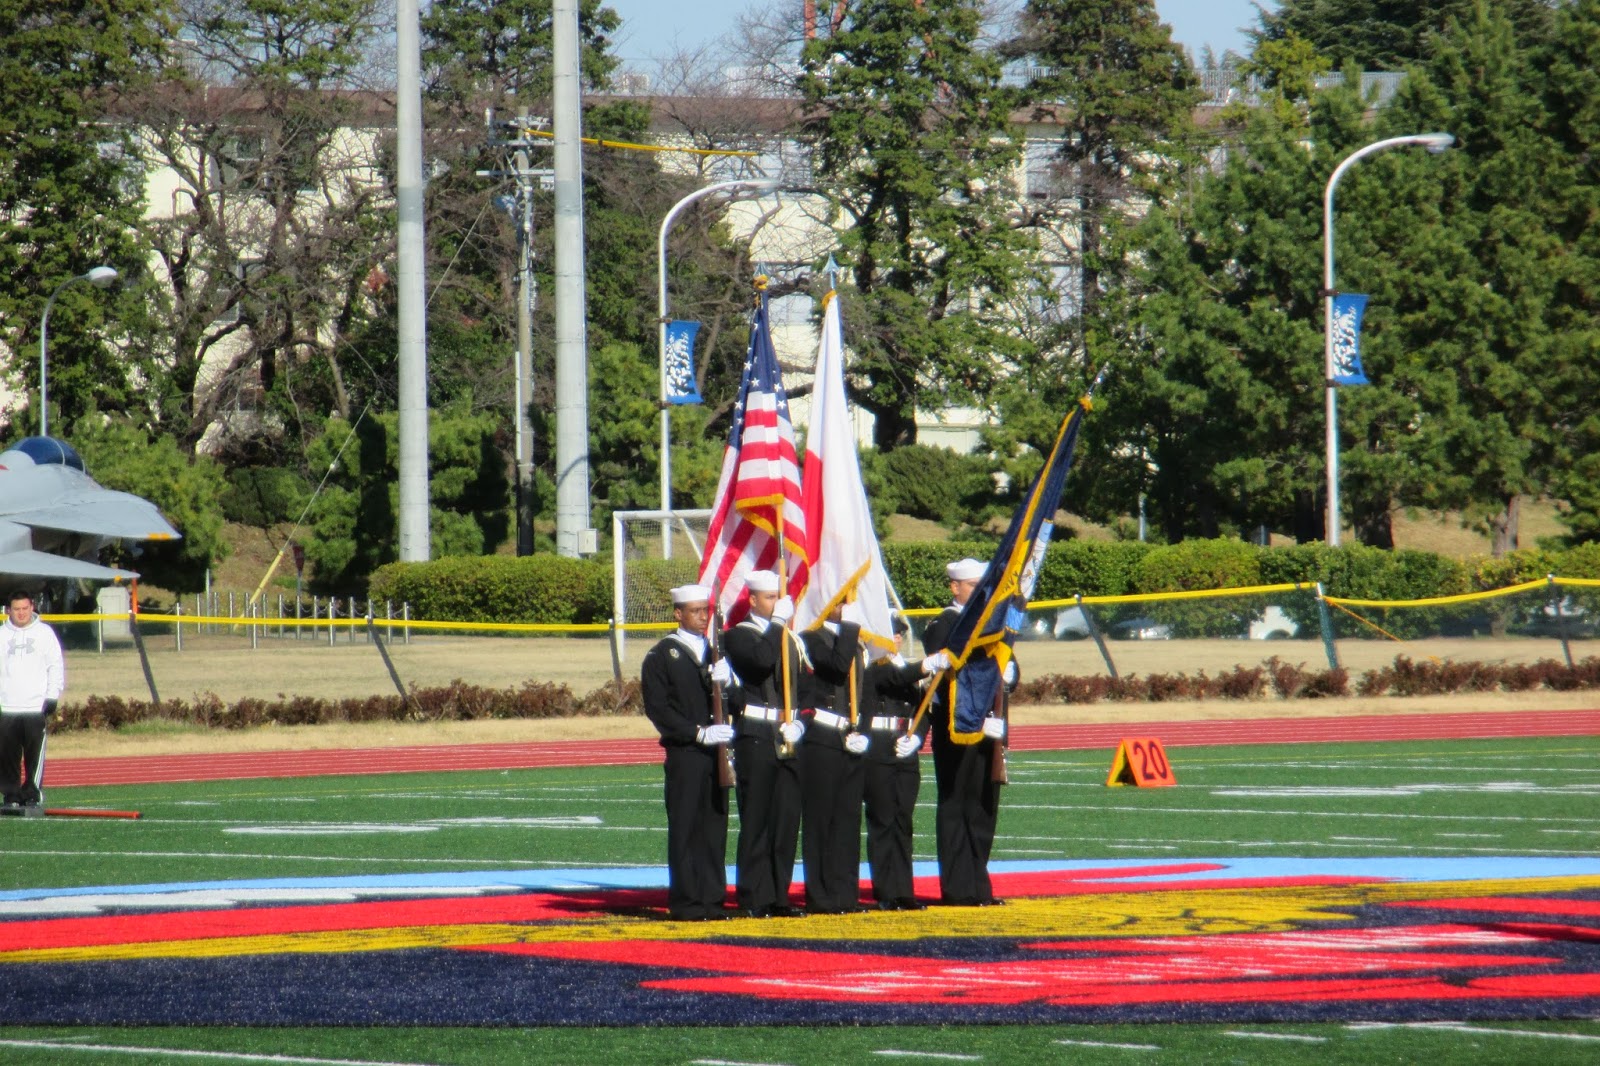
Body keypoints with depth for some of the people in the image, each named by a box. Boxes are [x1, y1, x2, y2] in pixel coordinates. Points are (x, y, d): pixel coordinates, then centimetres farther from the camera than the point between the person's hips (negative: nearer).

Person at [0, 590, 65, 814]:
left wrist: (52, 697, -2)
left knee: (35, 756, -6)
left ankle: (32, 796, -2)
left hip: (36, 708, -2)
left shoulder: (44, 633, 7)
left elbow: (56, 666, 6)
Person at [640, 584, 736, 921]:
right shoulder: (661, 657, 1)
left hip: (715, 752, 5)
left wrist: (725, 681, -7)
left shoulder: (715, 653, 18)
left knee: (715, 826, 5)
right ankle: (686, 902, -3)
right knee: (685, 827, -5)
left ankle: (712, 899, 8)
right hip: (684, 754, -5)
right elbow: (658, 709, -6)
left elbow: (734, 702, 16)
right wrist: (700, 733, -15)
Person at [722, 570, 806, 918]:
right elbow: (760, 660, -23)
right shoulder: (737, 636, -1)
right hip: (756, 739, -6)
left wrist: (798, 723, 1)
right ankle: (754, 899, -3)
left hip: (788, 741, 6)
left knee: (786, 821, 6)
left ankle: (779, 896, 12)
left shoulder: (790, 639, 19)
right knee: (756, 821, -5)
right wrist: (777, 623, -15)